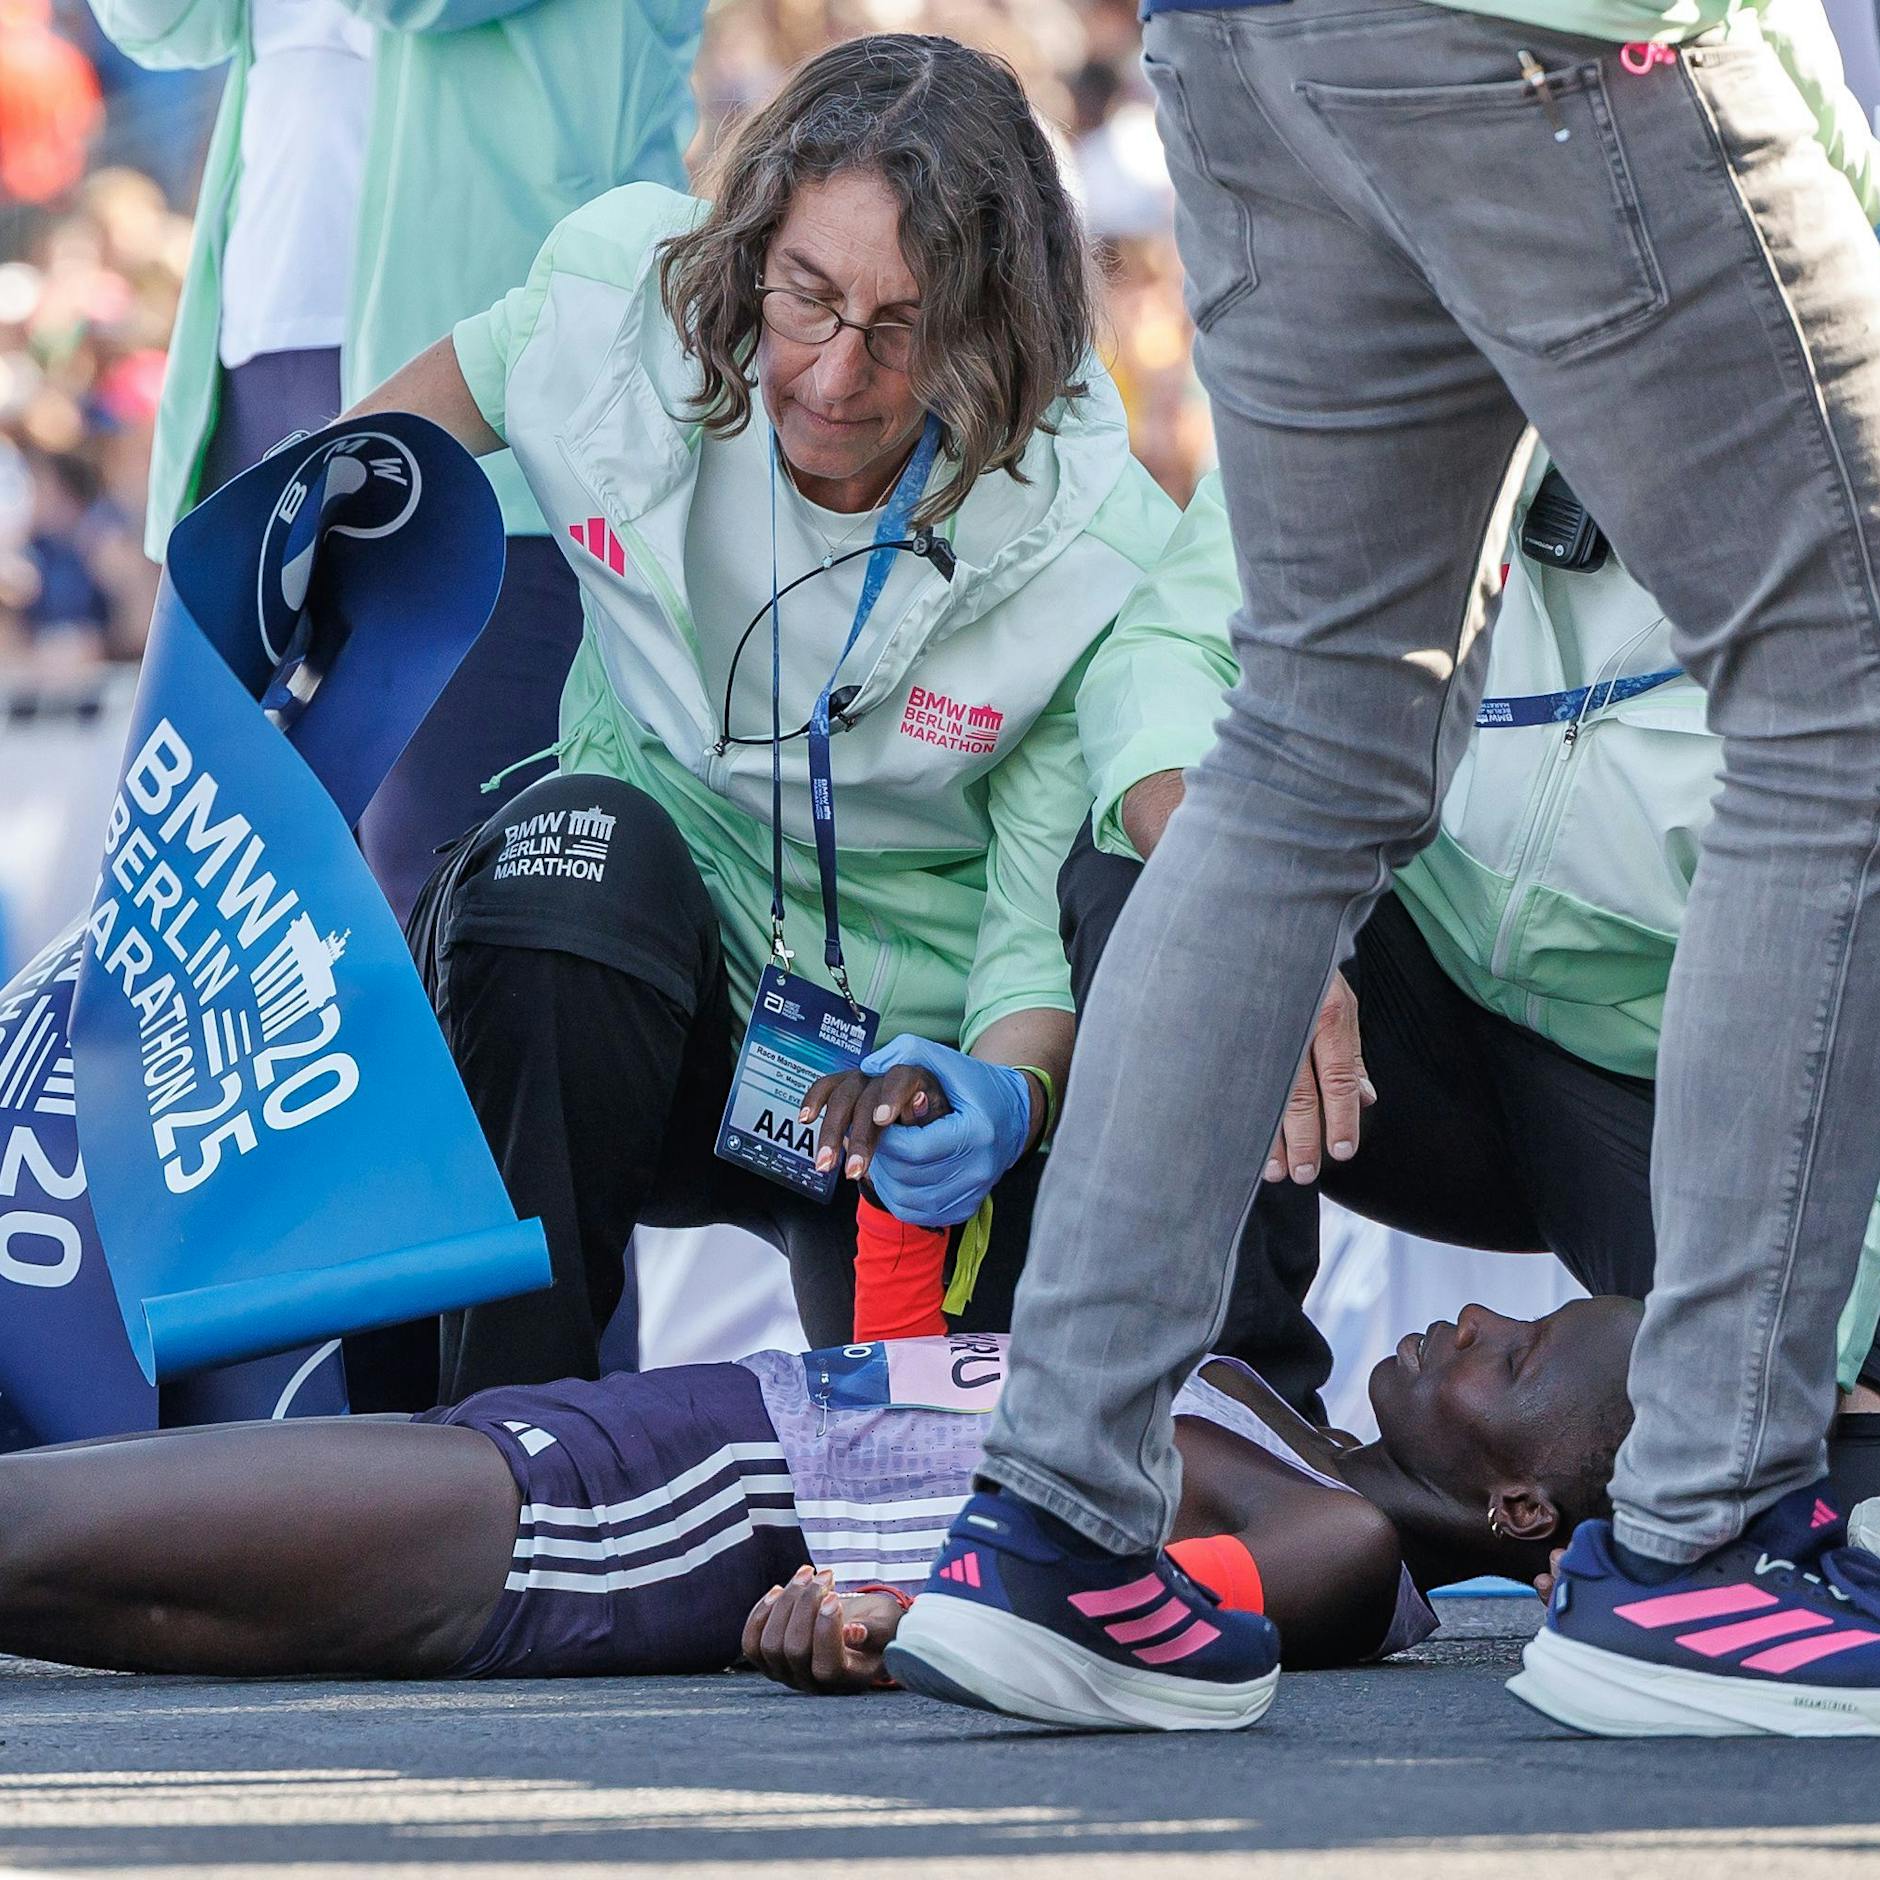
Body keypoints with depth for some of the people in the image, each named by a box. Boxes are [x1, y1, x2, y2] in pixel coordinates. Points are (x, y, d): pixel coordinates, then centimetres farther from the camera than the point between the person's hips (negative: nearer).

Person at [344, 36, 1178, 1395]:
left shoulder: (1097, 551, -18)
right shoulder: (625, 307, -13)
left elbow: (1051, 926, -17)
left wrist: (1004, 1097, -39)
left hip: (922, 1041, -1)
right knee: (589, 844, -35)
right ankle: (506, 1429, -24)